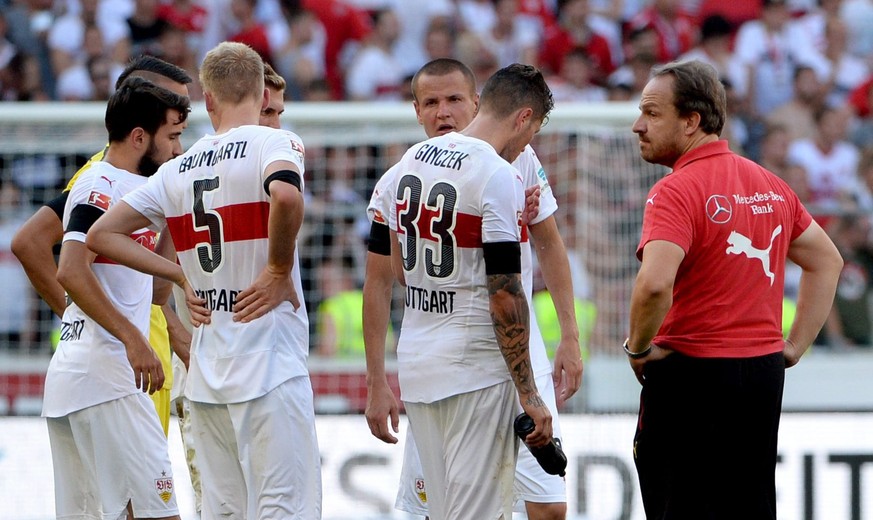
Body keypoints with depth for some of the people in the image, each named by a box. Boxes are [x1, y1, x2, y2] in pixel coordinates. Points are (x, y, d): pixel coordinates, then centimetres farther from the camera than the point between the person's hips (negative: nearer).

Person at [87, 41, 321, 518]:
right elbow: (286, 196, -29)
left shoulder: (178, 169, 11)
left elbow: (102, 234, 16)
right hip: (270, 369, -6)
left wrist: (182, 275, 14)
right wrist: (279, 270, -14)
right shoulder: (274, 143, -6)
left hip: (206, 375, 6)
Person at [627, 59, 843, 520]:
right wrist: (795, 345, 18)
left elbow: (654, 283, -30)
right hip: (765, 371, 7)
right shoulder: (770, 184, 10)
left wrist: (638, 347, -13)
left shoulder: (676, 192, -15)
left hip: (692, 374, -7)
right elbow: (827, 260, 21)